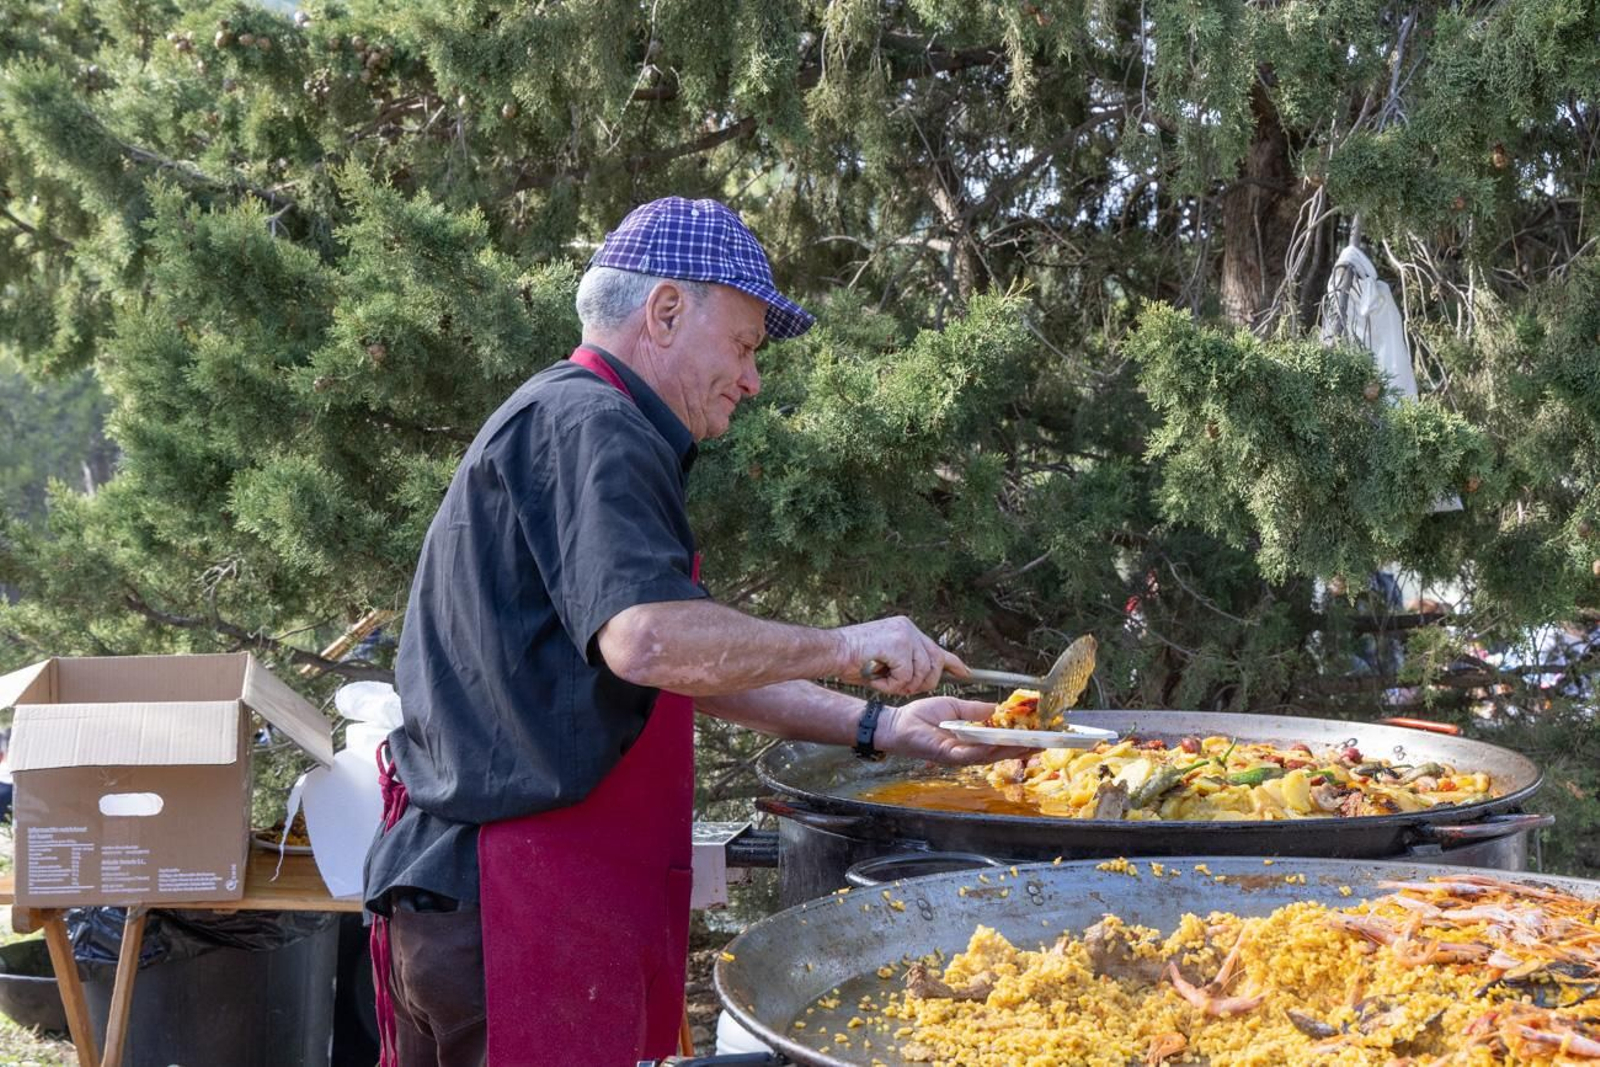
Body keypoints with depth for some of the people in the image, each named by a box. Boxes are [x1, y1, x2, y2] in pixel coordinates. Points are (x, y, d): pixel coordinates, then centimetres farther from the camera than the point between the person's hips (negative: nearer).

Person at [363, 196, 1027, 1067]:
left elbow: (696, 665, 23)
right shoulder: (588, 425, -12)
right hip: (520, 902, -11)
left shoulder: (572, 421, 21)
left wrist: (876, 727, 17)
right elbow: (648, 641, -28)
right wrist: (841, 647, -15)